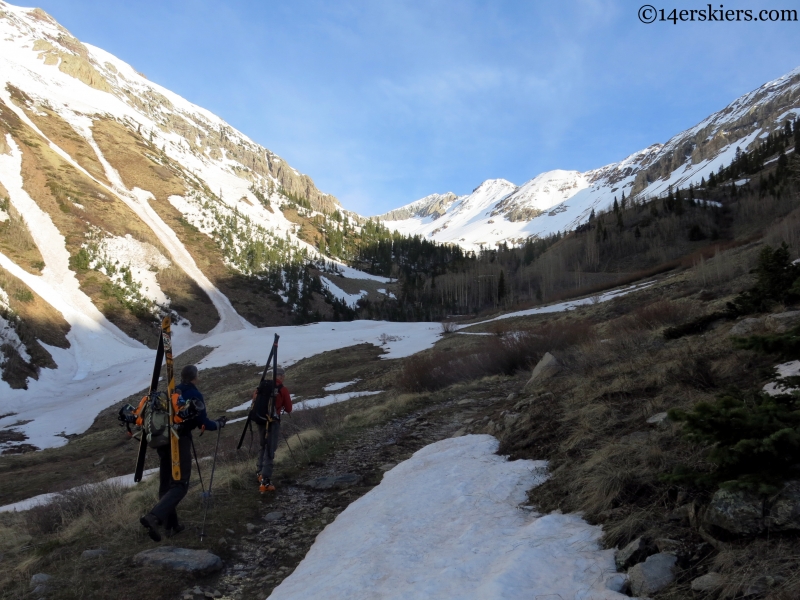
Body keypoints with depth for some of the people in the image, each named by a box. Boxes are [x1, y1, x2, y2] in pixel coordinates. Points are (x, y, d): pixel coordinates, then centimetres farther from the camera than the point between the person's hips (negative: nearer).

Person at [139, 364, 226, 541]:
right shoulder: (194, 394, -5)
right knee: (180, 484, -6)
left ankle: (170, 525, 20)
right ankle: (154, 517, -25)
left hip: (162, 442, 7)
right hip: (180, 442, -7)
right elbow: (203, 422, -5)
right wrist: (219, 423, 13)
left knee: (165, 484, 14)